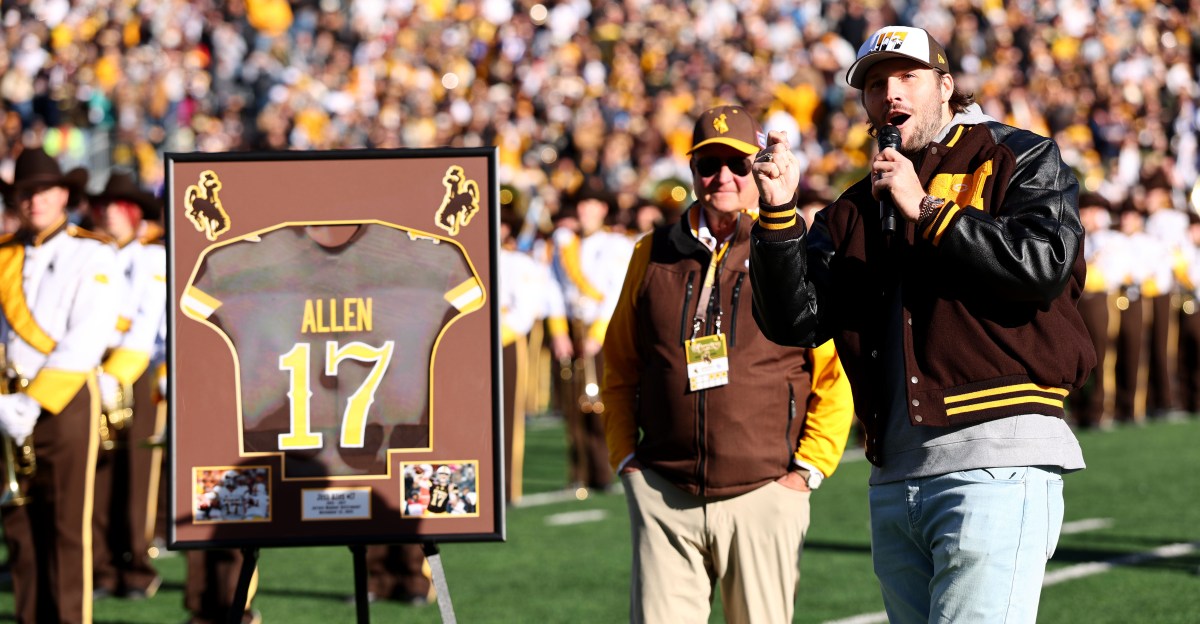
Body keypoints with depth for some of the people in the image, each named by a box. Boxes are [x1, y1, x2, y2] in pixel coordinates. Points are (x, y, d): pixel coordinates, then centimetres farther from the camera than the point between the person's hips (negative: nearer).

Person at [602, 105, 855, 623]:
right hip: (664, 497, 2)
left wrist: (809, 468, -4)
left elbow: (836, 374, 2)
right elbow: (619, 366, 18)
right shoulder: (653, 254, 11)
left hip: (764, 496, -2)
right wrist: (624, 456, 8)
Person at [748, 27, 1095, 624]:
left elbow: (1045, 265, -11)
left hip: (994, 463, -6)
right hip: (895, 479, 6)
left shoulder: (1020, 161, 7)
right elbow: (793, 320, 9)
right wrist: (779, 215, -4)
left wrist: (926, 211, -8)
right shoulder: (853, 212, 19)